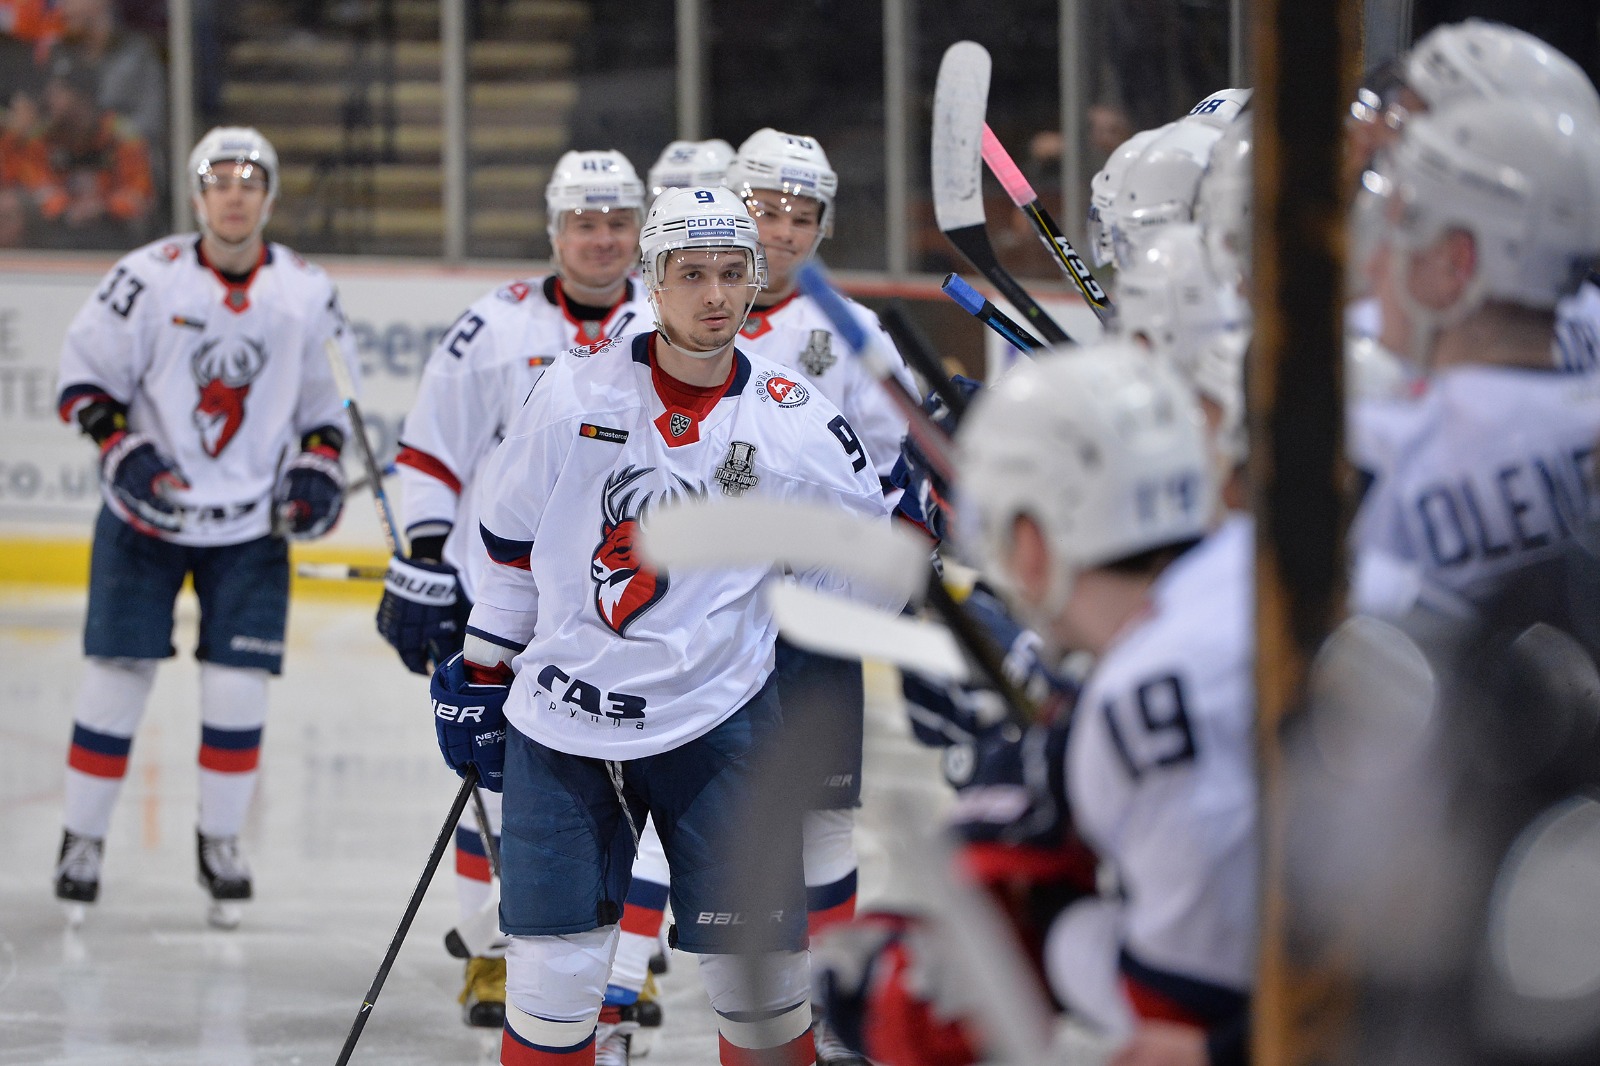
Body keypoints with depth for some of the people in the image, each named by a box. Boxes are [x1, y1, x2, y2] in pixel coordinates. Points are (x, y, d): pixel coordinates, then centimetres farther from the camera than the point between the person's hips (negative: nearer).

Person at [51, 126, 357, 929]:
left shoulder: (306, 293, -1)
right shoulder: (148, 279, -11)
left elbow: (329, 394, 12)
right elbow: (85, 373, -3)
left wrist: (318, 467, -3)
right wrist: (122, 449, -16)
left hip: (252, 524, 2)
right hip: (146, 512, -2)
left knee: (238, 683, -2)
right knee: (118, 674, -1)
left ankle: (221, 838, 15)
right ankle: (84, 835, 12)